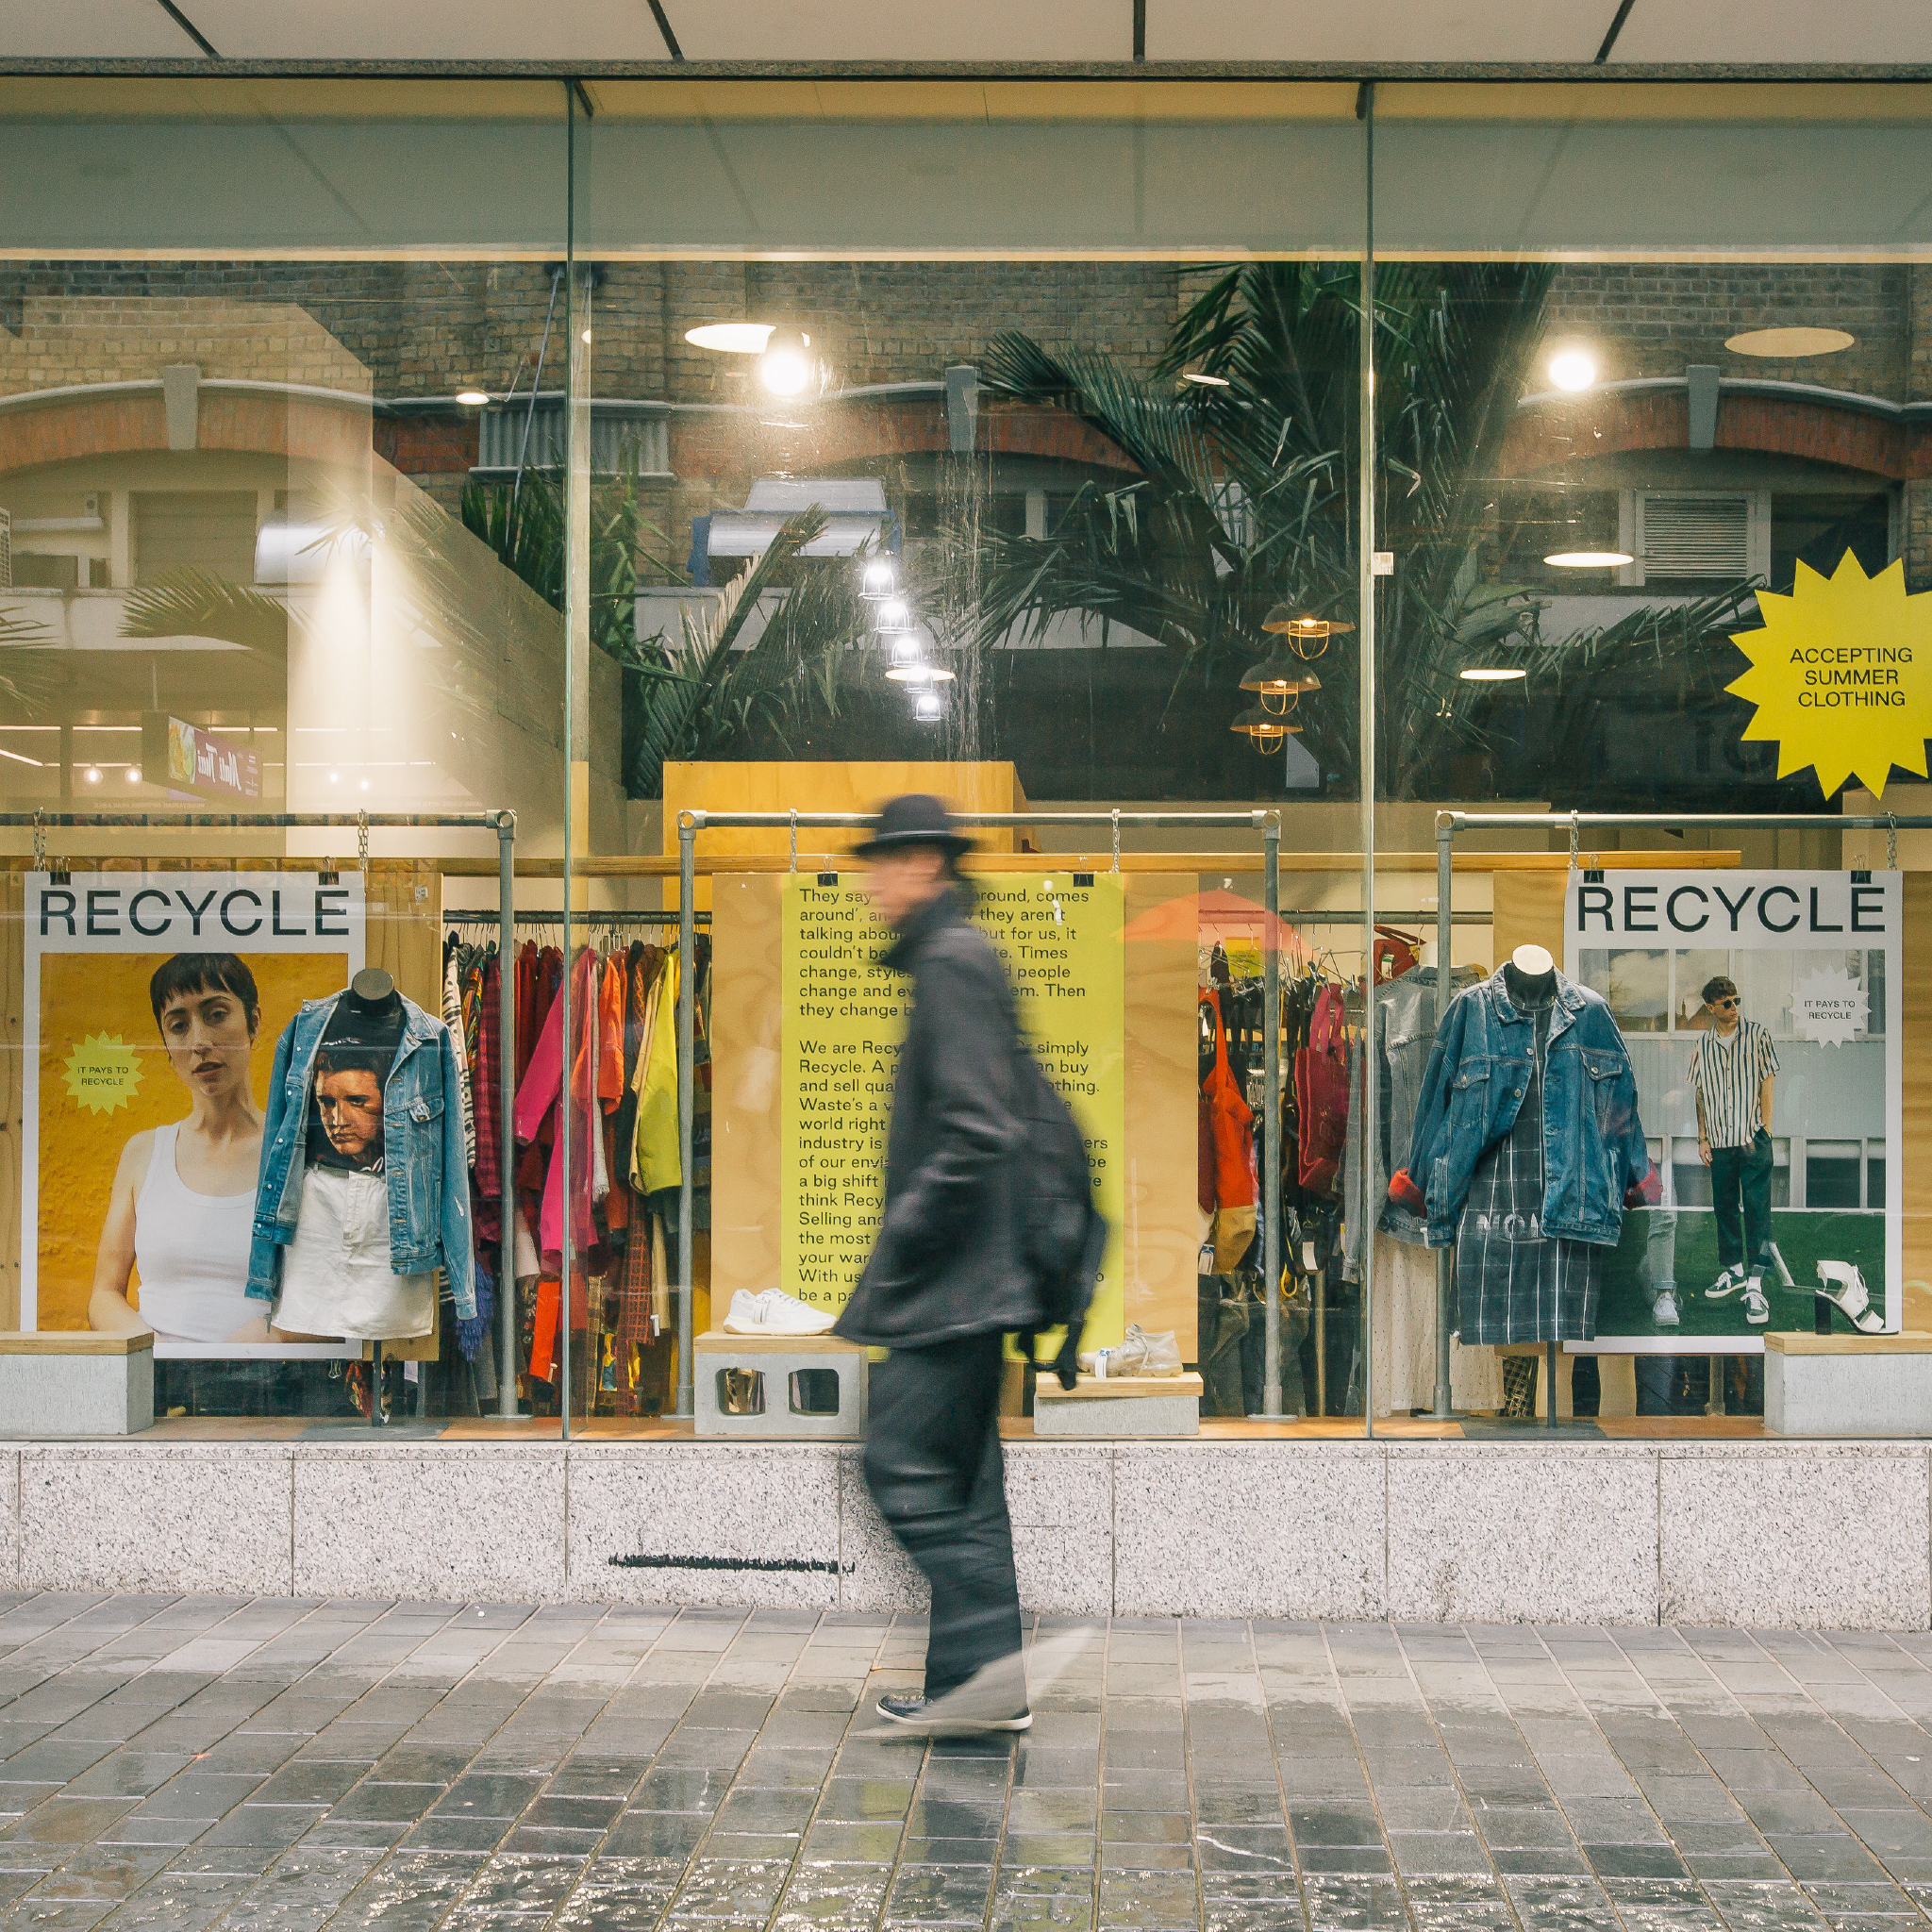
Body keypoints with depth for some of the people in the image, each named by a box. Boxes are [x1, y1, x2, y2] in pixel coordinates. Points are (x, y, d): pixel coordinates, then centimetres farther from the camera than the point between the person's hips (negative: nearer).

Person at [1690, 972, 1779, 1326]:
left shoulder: (1756, 1034, 1)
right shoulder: (1702, 1047, 9)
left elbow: (1766, 1082, 0)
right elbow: (1701, 1095, 13)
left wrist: (1764, 1130, -7)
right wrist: (1702, 1138, 8)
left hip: (1752, 1138, -4)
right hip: (1719, 1139, 4)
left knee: (1756, 1208, -8)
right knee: (1724, 1207, 12)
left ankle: (1754, 1286, -12)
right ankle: (1732, 1270, 27)